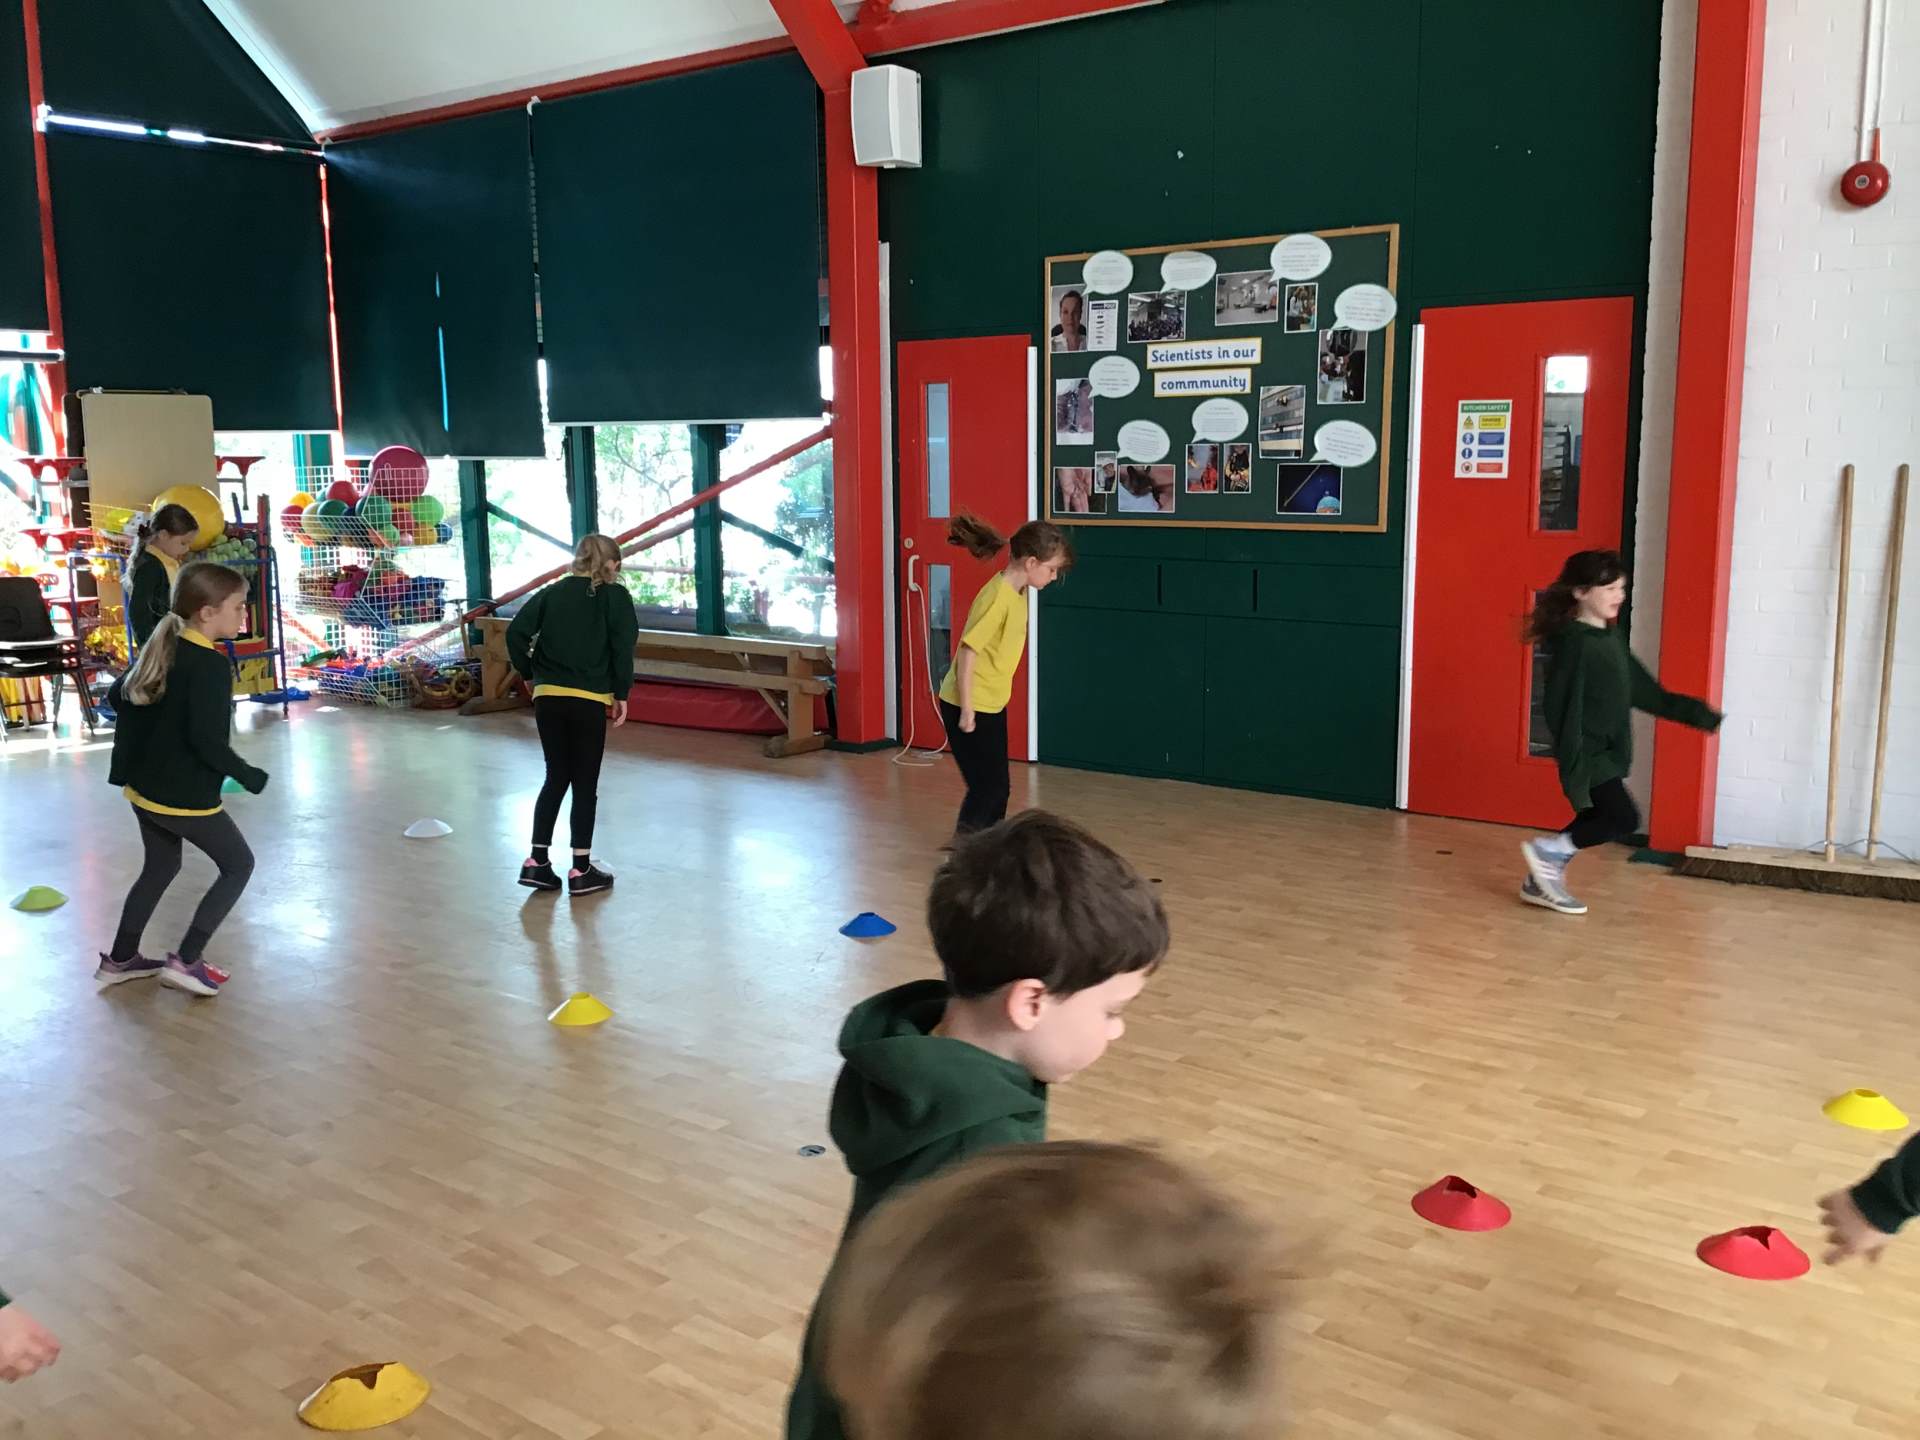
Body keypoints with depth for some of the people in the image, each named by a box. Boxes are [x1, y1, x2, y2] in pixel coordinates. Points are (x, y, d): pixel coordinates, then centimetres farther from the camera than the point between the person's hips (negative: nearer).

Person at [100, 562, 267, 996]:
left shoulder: (164, 648, 5)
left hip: (144, 787, 9)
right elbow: (207, 740, -27)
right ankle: (186, 961, 6)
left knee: (160, 868, 25)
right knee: (238, 864, 9)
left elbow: (118, 696, 16)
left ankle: (120, 959, 35)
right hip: (185, 796, -9)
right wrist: (248, 775, -15)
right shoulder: (212, 665, -22)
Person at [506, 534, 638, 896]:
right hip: (589, 700, -4)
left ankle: (537, 861, 13)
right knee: (585, 784, 5)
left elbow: (516, 632, 2)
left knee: (556, 778, 16)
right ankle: (581, 870, 9)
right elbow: (622, 648, -9)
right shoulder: (615, 596, 2)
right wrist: (621, 694, -1)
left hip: (548, 697, 4)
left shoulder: (552, 592, 12)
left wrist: (529, 673, 13)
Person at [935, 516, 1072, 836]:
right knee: (988, 787, -4)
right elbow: (967, 651, -24)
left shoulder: (1018, 593, 5)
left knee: (998, 786, 14)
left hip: (992, 705, 9)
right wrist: (967, 711, -21)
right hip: (969, 707, -9)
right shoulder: (998, 596, -23)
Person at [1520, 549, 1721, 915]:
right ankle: (1546, 850, 2)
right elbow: (1565, 708, -21)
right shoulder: (1574, 642, -17)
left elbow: (1645, 691, 19)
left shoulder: (1612, 637, 11)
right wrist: (1573, 767, -26)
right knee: (1624, 819, -12)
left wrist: (1699, 714, 20)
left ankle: (1542, 881, 22)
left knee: (1594, 820, 11)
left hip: (1608, 751, 9)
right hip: (1588, 754, -9)